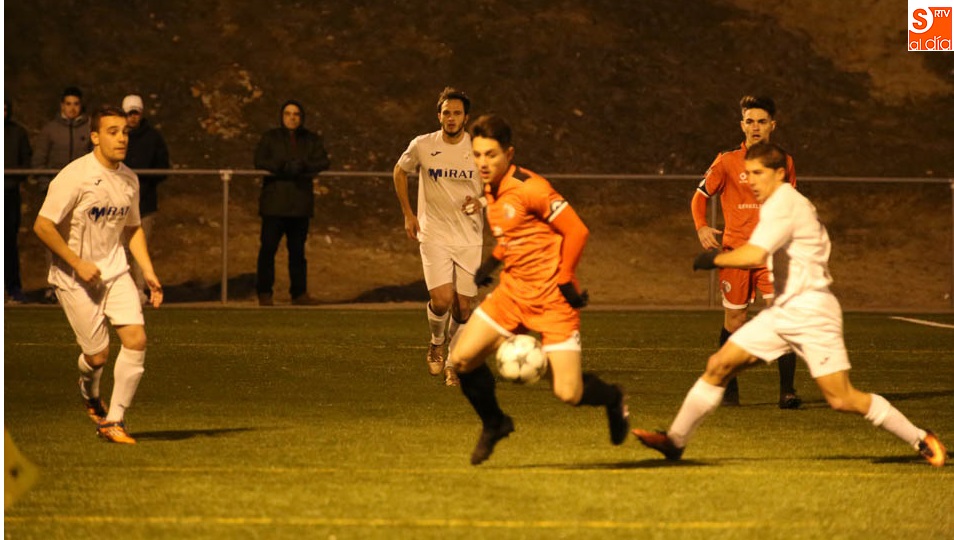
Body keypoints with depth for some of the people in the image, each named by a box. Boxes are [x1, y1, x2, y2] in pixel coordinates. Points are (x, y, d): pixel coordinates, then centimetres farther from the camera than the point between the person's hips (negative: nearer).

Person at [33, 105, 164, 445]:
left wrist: (149, 273, 9)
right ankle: (90, 391, 34)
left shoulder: (129, 179, 4)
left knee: (136, 339, -12)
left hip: (114, 270, 6)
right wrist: (78, 264, -18)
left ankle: (113, 420, 0)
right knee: (98, 354, -5)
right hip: (74, 277, -5)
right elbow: (43, 226, -17)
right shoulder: (75, 177, -17)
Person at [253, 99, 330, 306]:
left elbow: (322, 162, -2)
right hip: (275, 202, -2)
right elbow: (260, 161, -6)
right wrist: (283, 167, -20)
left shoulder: (312, 140, 13)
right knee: (268, 248, -6)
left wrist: (302, 166, -20)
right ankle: (264, 294, -1)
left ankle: (299, 293, 12)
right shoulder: (270, 138, 7)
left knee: (297, 250, 8)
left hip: (300, 203, 2)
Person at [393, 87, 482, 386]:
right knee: (442, 299, -18)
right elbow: (399, 171, 16)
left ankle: (452, 363, 22)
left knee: (464, 308, 1)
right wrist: (408, 214, 10)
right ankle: (437, 343, 13)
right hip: (434, 235, -1)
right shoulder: (422, 146, -4)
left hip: (470, 237, 1)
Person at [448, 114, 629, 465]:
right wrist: (492, 262, 10)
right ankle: (494, 425, 21)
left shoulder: (530, 189, -19)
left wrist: (565, 281, -14)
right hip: (513, 291, 8)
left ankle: (613, 400, 24)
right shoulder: (491, 191, 8)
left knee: (568, 393, -11)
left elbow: (577, 230, -16)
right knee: (462, 358, -4)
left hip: (552, 297, -8)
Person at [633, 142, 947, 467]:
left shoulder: (783, 204, -15)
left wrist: (713, 259, -12)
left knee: (841, 399, -11)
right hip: (783, 312, 10)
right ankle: (675, 441, 7)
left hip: (811, 312, -10)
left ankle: (921, 440, 0)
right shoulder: (790, 203, 15)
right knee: (719, 365, 2)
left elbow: (753, 256, -27)